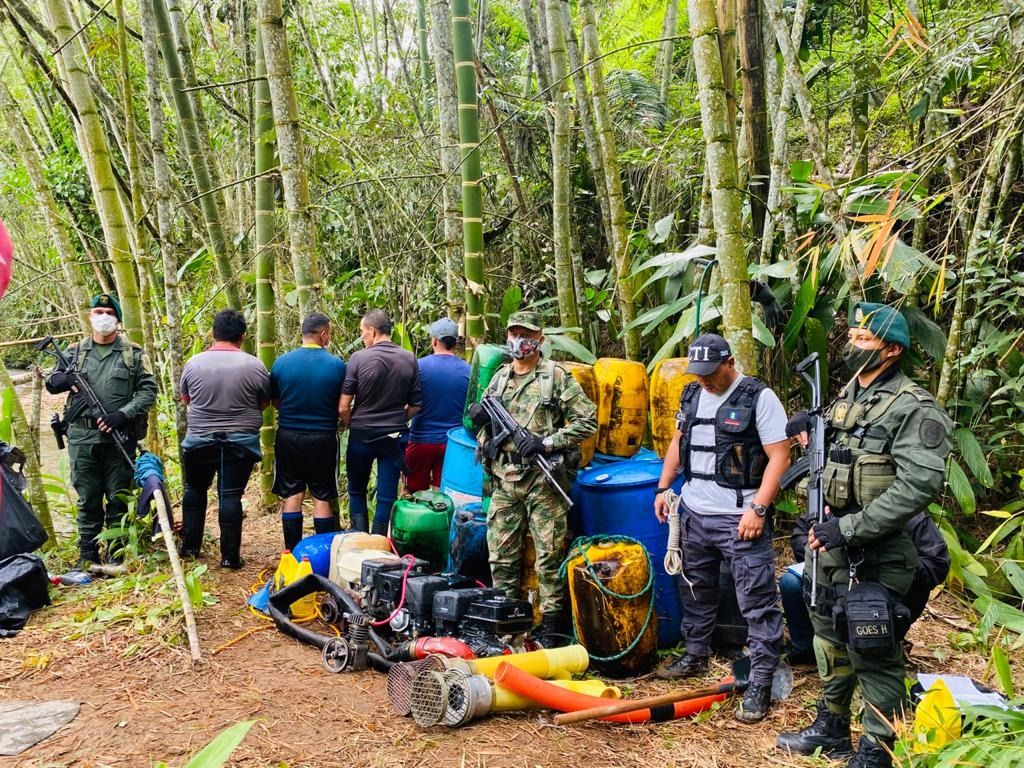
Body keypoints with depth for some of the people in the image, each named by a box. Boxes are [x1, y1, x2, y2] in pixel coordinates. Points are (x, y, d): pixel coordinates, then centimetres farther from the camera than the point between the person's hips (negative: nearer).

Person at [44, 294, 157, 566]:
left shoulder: (133, 353, 5)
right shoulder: (75, 352, 11)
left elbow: (148, 390, 0)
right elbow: (51, 383, 16)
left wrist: (123, 414, -14)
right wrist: (65, 379, -9)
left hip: (120, 437, -1)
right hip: (82, 437, 2)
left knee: (118, 499, 5)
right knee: (88, 499, 8)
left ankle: (116, 556, 14)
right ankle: (87, 557, 16)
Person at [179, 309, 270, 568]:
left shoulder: (194, 363, -4)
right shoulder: (254, 366, -8)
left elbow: (185, 399, 11)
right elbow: (265, 403, 5)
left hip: (200, 439, 2)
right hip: (241, 442, -1)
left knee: (195, 489, 20)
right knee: (231, 495, 2)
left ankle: (190, 546, 24)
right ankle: (230, 556, 4)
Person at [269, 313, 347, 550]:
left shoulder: (281, 362, -3)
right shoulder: (337, 365, -10)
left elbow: (274, 401, 7)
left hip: (288, 437, 2)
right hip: (323, 439, -2)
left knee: (292, 495, 10)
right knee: (322, 497, 7)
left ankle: (292, 552, 13)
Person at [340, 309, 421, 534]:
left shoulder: (358, 358, -12)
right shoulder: (410, 360, -3)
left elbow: (343, 407, -11)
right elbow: (415, 406, 2)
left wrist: (351, 427, 7)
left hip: (362, 435, -2)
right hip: (395, 437, 2)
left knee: (357, 491, 15)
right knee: (387, 496, 8)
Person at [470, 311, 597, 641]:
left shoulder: (556, 376, -4)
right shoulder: (499, 377, 14)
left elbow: (588, 420, -9)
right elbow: (485, 427, 24)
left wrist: (547, 442, -16)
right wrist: (480, 418, 0)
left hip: (544, 480, -5)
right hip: (505, 480, 6)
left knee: (550, 555, 0)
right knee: (501, 553, 10)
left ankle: (552, 620, 12)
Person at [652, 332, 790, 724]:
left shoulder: (760, 398, -13)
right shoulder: (692, 395, 8)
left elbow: (779, 456, -15)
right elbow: (678, 443, 21)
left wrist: (758, 508, -20)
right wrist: (663, 488, 15)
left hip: (740, 517, -7)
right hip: (693, 512, 7)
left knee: (757, 602, -3)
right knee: (695, 591, 20)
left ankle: (760, 683, 4)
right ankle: (695, 657, 37)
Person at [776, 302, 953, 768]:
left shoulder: (913, 409, -15)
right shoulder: (845, 397, 10)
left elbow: (919, 485, -25)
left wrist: (849, 528, -25)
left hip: (876, 553, -8)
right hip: (831, 542, 8)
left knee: (873, 652, 0)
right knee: (829, 636, 19)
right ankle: (831, 728, 36)